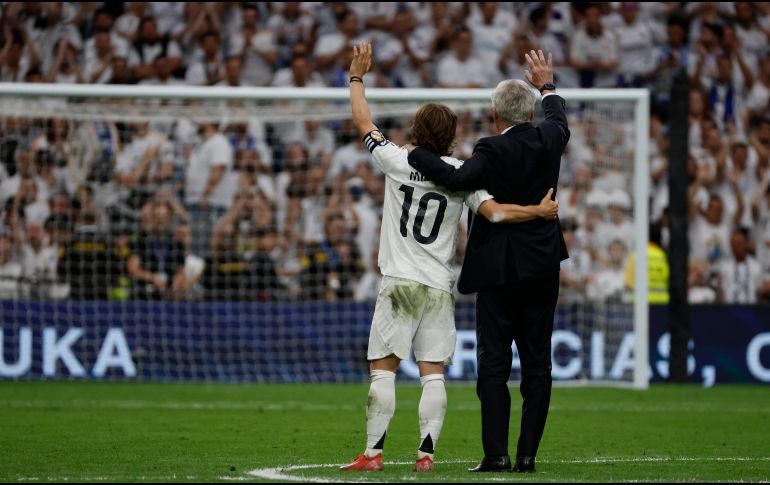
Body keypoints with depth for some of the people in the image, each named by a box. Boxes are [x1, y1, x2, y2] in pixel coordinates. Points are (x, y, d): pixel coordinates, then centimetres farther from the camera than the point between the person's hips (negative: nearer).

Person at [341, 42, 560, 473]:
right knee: (433, 373, 3)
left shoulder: (399, 162, -4)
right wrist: (539, 211, -6)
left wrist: (357, 76, 17)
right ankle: (427, 452, -3)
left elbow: (364, 123, 8)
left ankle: (374, 453, -4)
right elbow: (494, 212, -12)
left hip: (400, 284, -2)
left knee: (384, 369, 0)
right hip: (441, 288, 2)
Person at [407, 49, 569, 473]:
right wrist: (548, 85, 45)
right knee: (537, 364, 7)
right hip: (543, 270, 5)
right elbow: (559, 120, 27)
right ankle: (528, 453, 6)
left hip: (500, 270, -5)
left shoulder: (493, 150, -14)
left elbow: (458, 179, -30)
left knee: (494, 365, -2)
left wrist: (415, 155, -20)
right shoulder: (547, 141, 3)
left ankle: (497, 454, -8)